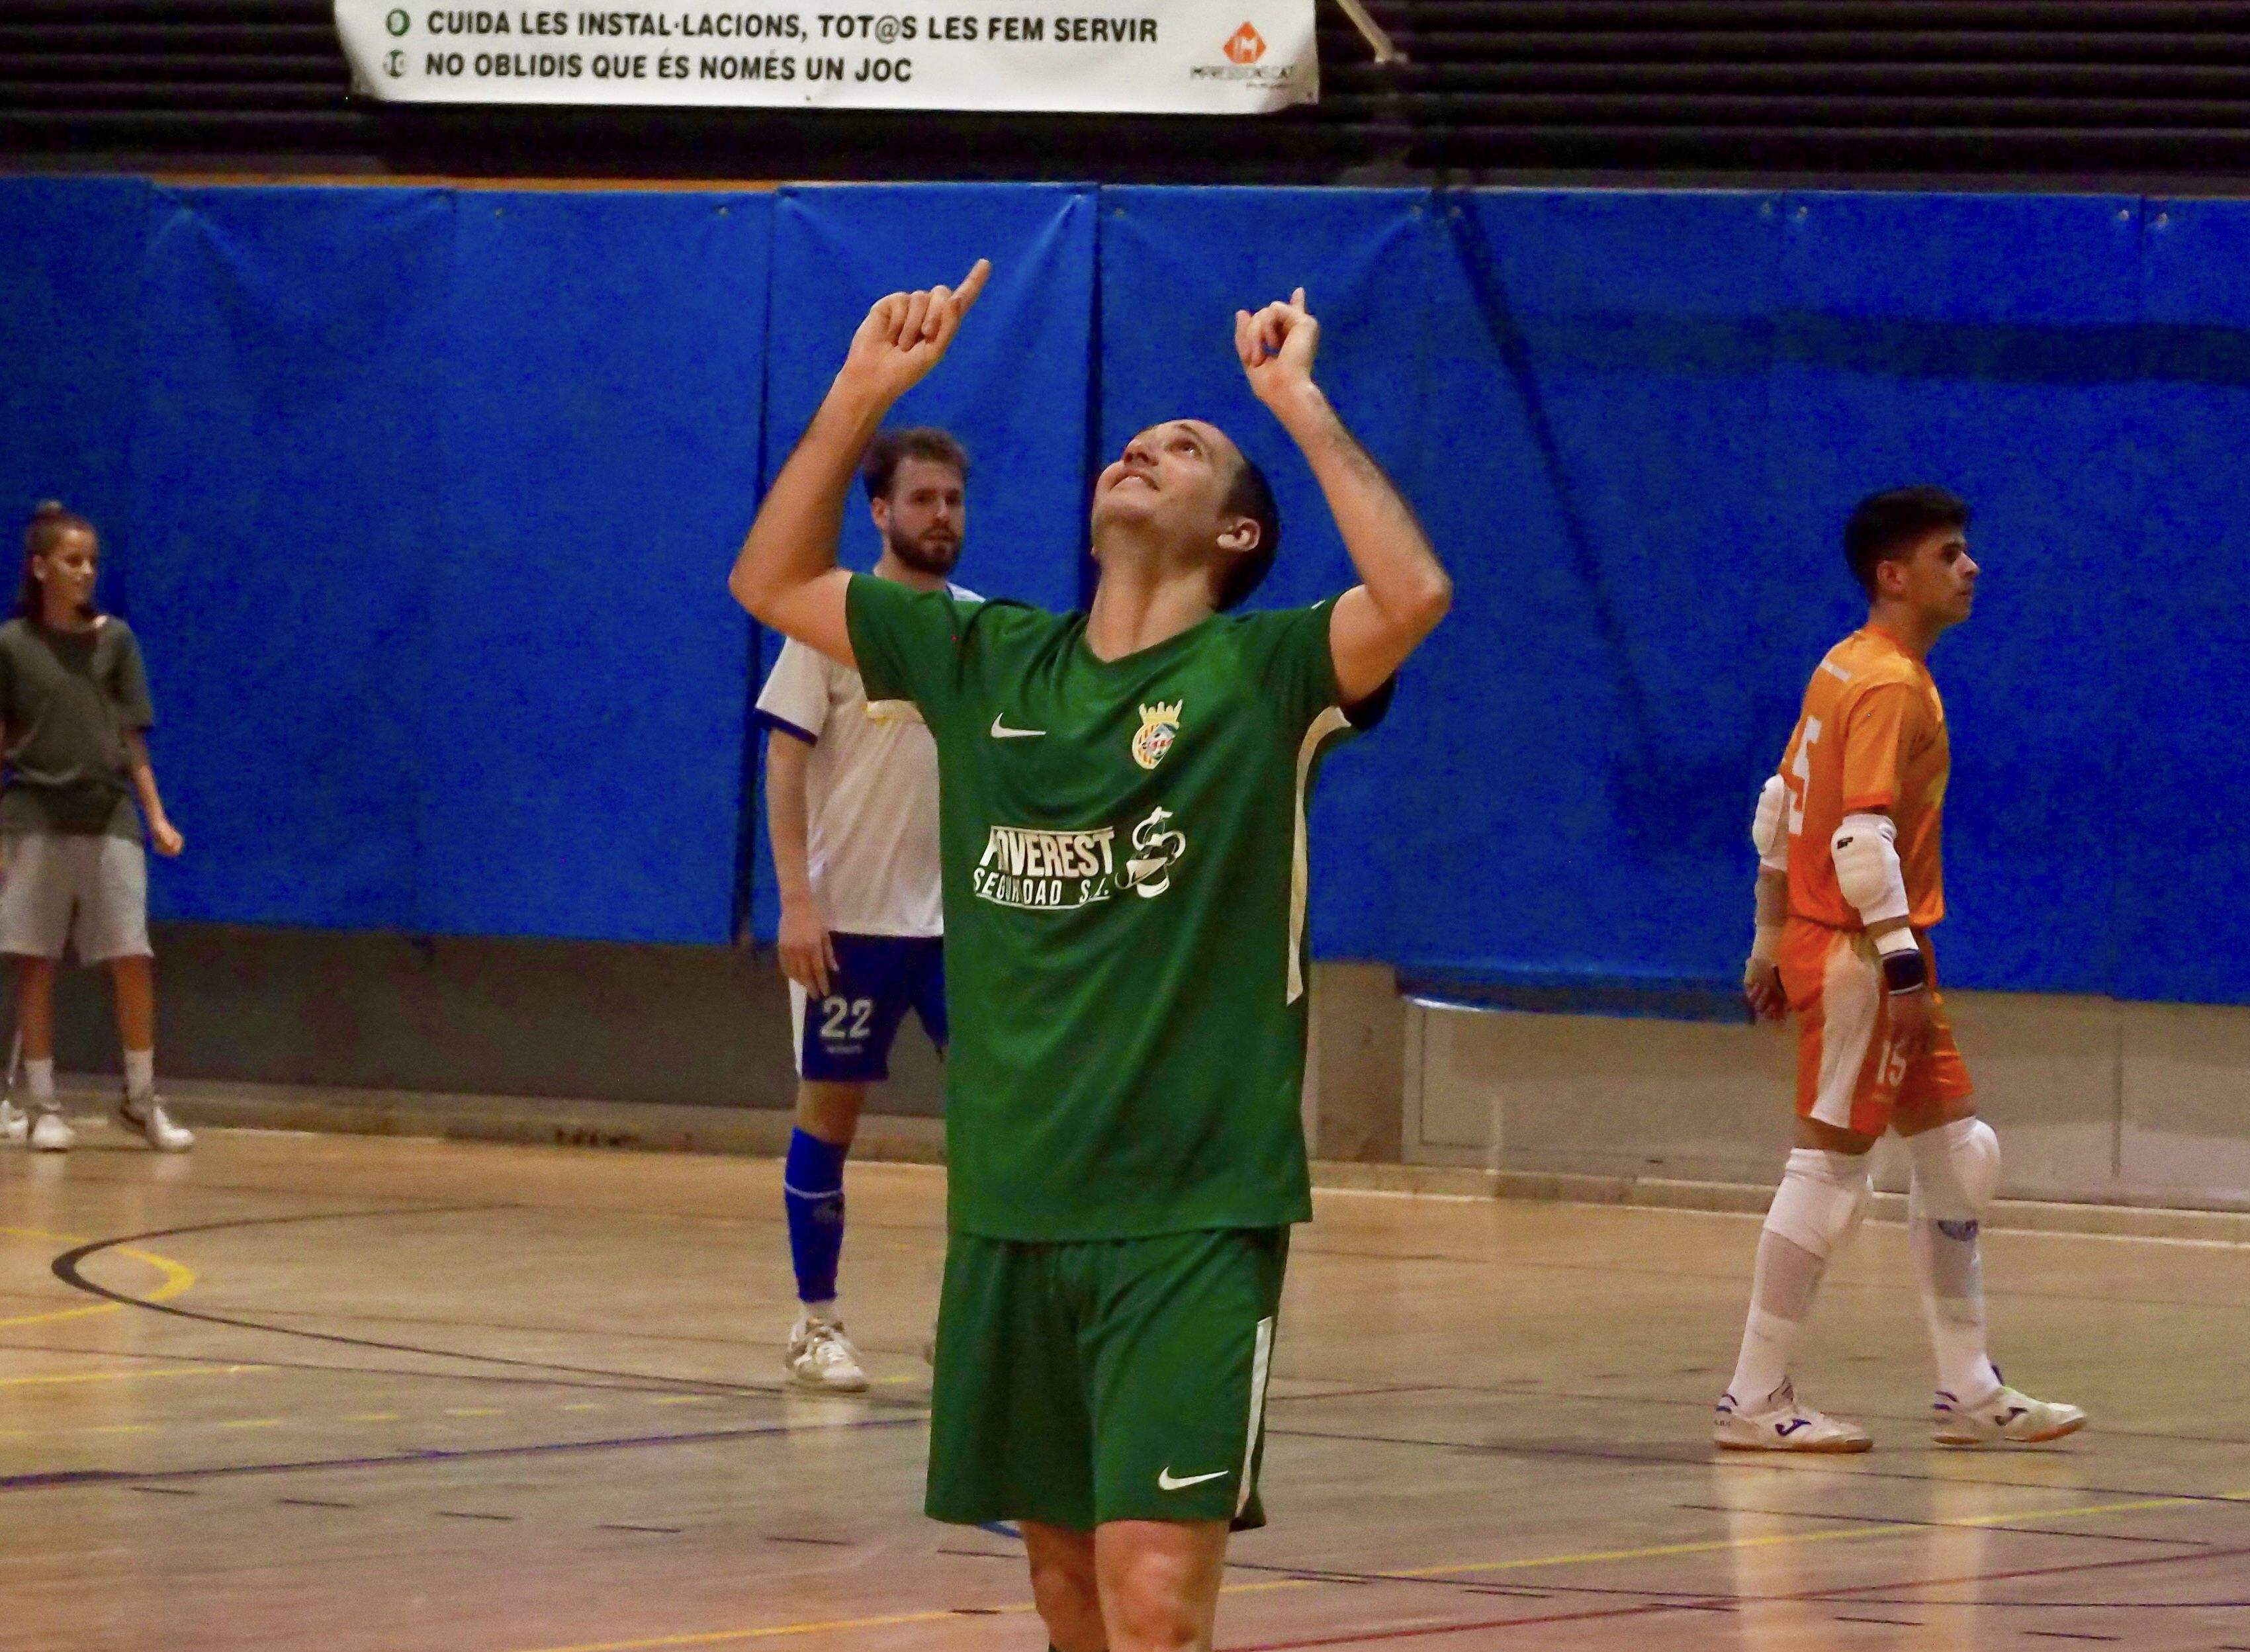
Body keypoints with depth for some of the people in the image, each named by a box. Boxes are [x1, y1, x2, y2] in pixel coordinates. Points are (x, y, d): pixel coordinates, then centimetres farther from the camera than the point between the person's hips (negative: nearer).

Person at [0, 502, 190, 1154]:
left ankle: (141, 1098, 7)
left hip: (109, 817, 1)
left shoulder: (114, 640, 6)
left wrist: (157, 816, 3)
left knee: (133, 961, -4)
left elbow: (133, 739, 9)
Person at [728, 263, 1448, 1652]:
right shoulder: (989, 661, 10)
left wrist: (1299, 403, -17)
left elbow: (1412, 597, -23)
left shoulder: (1263, 673, -4)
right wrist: (863, 395, 6)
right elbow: (776, 582, 16)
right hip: (1009, 1208, 5)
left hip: (1193, 1217, -5)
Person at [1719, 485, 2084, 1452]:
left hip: (1829, 940, 10)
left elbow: (1780, 809, 18)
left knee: (1956, 1153, 12)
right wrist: (1901, 962, -26)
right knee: (1830, 1165, -6)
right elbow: (1863, 837, -24)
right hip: (1859, 951, -10)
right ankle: (1755, 1400, -3)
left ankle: (1968, 1389, 15)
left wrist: (1771, 944, 21)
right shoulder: (1892, 687, -15)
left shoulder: (1847, 670, 14)